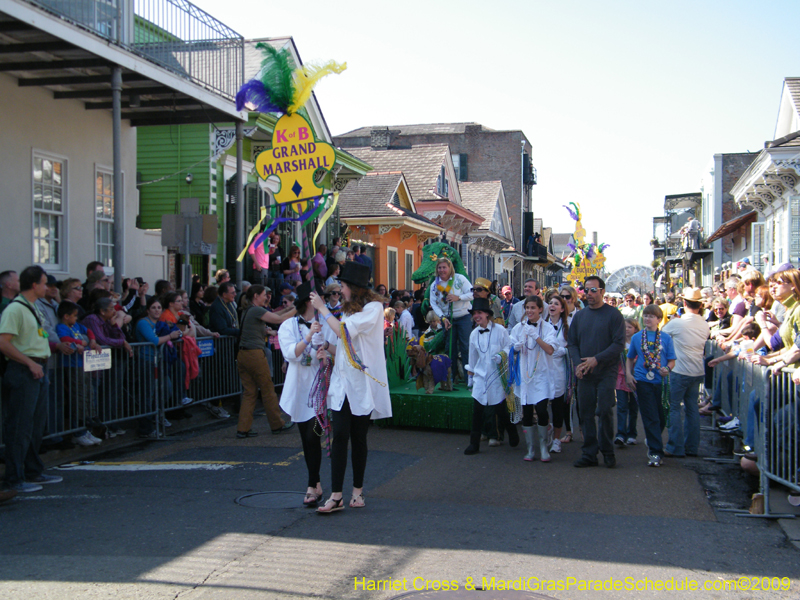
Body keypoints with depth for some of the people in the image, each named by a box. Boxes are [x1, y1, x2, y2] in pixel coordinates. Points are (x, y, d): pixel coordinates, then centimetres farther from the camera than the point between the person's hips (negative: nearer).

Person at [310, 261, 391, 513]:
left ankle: (358, 490, 18)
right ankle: (336, 496, -7)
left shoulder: (373, 307, -8)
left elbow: (345, 331, -18)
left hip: (362, 383, -5)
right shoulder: (349, 309, 16)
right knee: (340, 436, -5)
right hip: (343, 381, 5)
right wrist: (328, 350, 3)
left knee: (358, 438, 4)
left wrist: (322, 308, -9)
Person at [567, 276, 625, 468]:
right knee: (586, 413, 5)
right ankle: (589, 454, 13)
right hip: (584, 373, 4)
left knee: (605, 411, -5)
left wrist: (597, 359, -17)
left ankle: (608, 452, 11)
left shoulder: (613, 315, -3)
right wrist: (578, 363, -7)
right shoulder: (579, 316, 11)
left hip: (606, 372, -4)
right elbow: (572, 343, 11)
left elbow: (619, 344, -10)